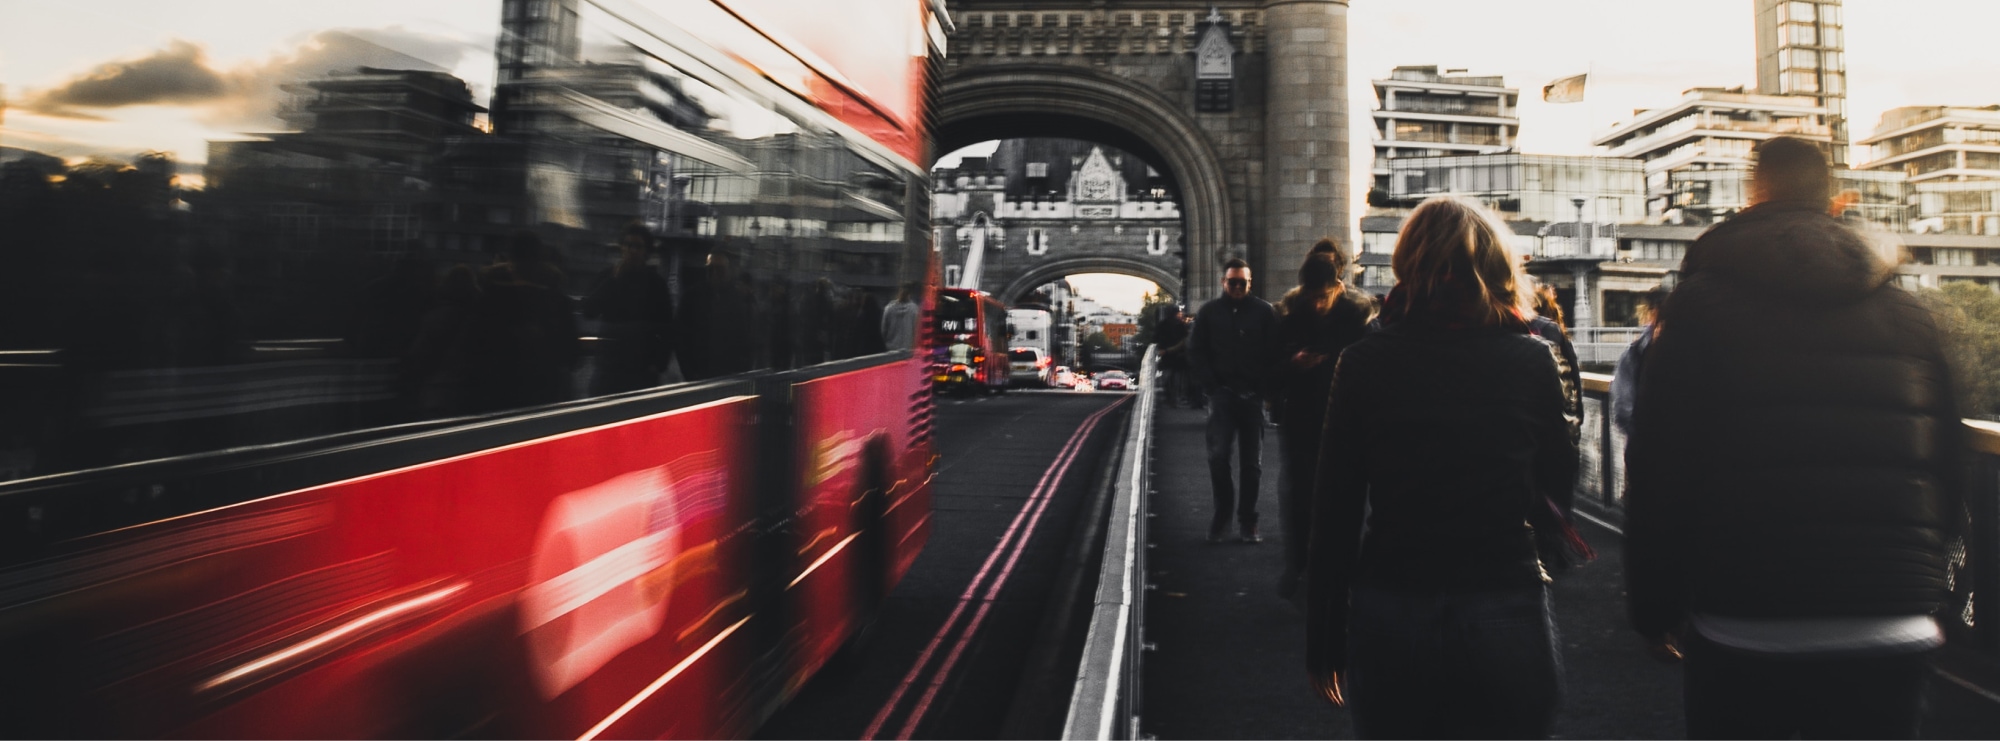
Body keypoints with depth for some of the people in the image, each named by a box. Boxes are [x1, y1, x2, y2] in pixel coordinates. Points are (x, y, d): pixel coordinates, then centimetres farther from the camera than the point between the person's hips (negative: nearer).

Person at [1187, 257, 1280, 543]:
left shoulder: (1265, 311, 3)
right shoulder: (1208, 312, 6)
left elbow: (1273, 354, 1)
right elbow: (1196, 353, 6)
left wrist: (1264, 389, -7)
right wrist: (1211, 387, -3)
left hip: (1253, 396, 0)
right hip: (1222, 394, 0)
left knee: (1251, 461, 5)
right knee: (1218, 455, -10)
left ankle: (1247, 521, 13)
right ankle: (1222, 515, 4)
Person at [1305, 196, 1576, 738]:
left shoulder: (1365, 363, -5)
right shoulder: (1532, 359, -4)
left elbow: (1334, 515, -3)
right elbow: (1558, 476, 10)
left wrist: (1324, 641, 5)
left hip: (1389, 621, 1)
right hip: (1507, 620, 0)